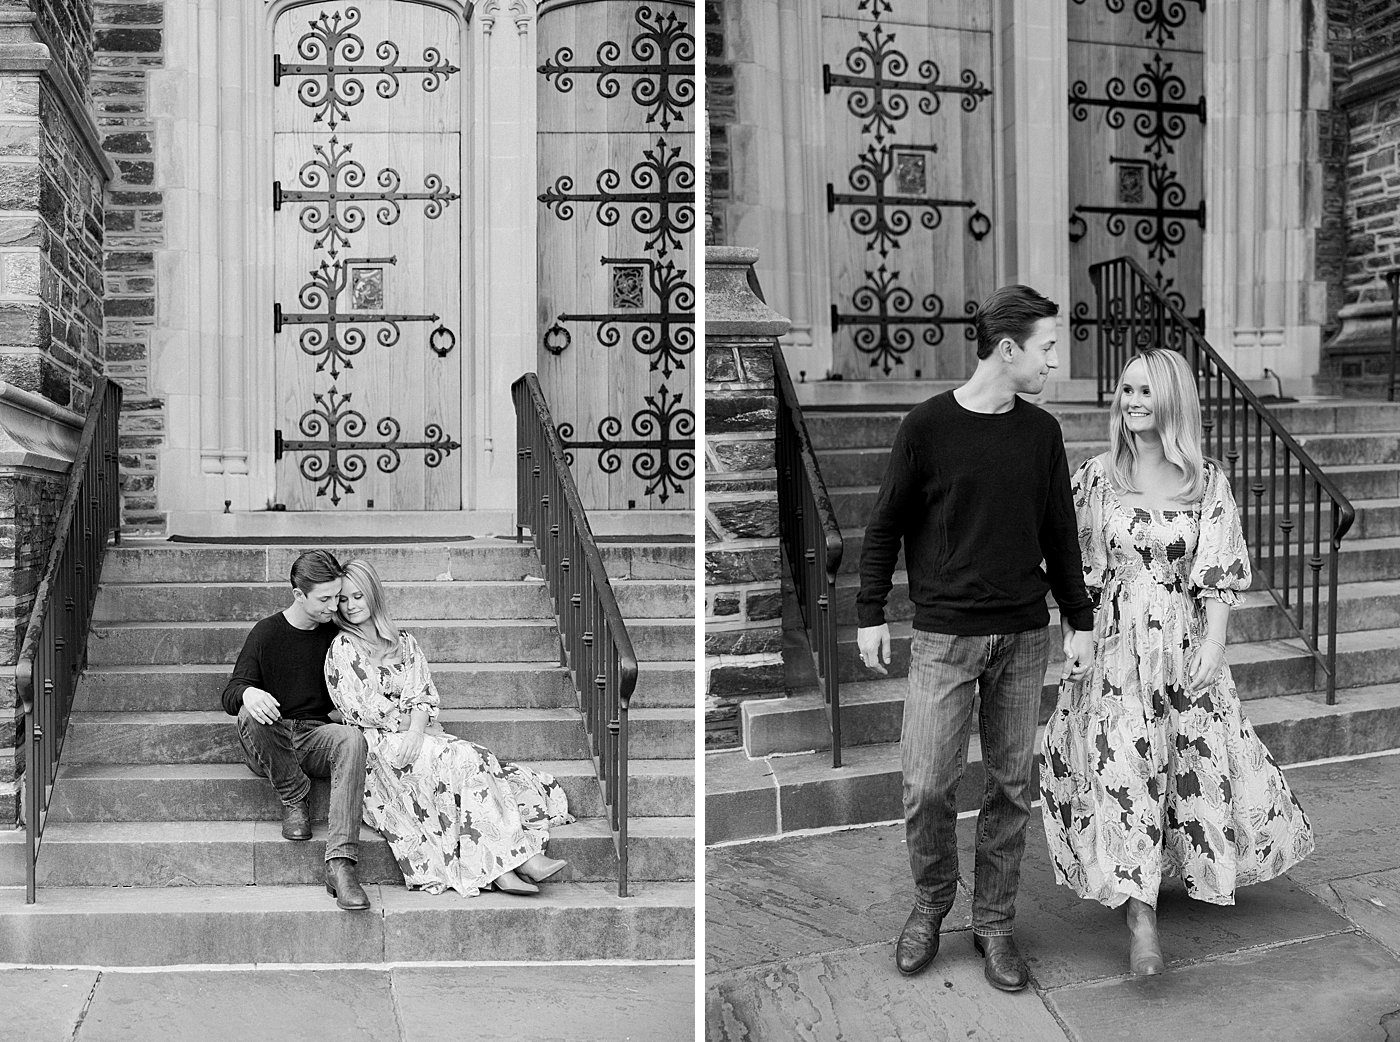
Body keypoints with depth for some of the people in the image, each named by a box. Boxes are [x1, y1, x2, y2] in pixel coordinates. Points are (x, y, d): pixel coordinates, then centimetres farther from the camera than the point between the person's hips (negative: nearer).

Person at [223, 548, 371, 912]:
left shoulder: (335, 634, 8)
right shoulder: (267, 633, 0)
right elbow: (231, 693, -3)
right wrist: (248, 693, -30)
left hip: (315, 735, 2)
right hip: (269, 741, -1)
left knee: (351, 739, -33)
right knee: (250, 715, -36)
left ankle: (340, 863, -43)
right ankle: (295, 798, -11)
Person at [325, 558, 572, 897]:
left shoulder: (403, 642, 17)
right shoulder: (342, 648, 3)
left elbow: (425, 697, 7)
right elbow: (362, 711, -5)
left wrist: (416, 731, -14)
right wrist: (414, 721, -5)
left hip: (414, 739, 5)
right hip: (381, 746, -5)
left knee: (477, 762, -22)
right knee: (466, 758, -27)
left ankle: (504, 869, -32)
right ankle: (523, 859, -31)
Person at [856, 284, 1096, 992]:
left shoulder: (1041, 432, 7)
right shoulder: (927, 426, -4)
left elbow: (1060, 533, 13)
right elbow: (886, 525, 2)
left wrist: (1079, 621, 12)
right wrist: (871, 614, 0)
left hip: (1024, 636, 3)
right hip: (944, 635, -3)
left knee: (1011, 786, 7)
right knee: (926, 785, -3)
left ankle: (994, 923, 23)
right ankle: (930, 906, 22)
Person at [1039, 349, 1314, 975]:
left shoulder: (1207, 482, -2)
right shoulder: (1096, 477, 0)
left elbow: (1220, 572, -3)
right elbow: (1078, 566, 4)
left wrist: (1213, 644, -10)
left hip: (1184, 642, 1)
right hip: (1115, 641, 0)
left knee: (1196, 760, 11)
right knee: (1122, 766, -8)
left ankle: (1200, 868, 41)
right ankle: (1141, 918, -4)